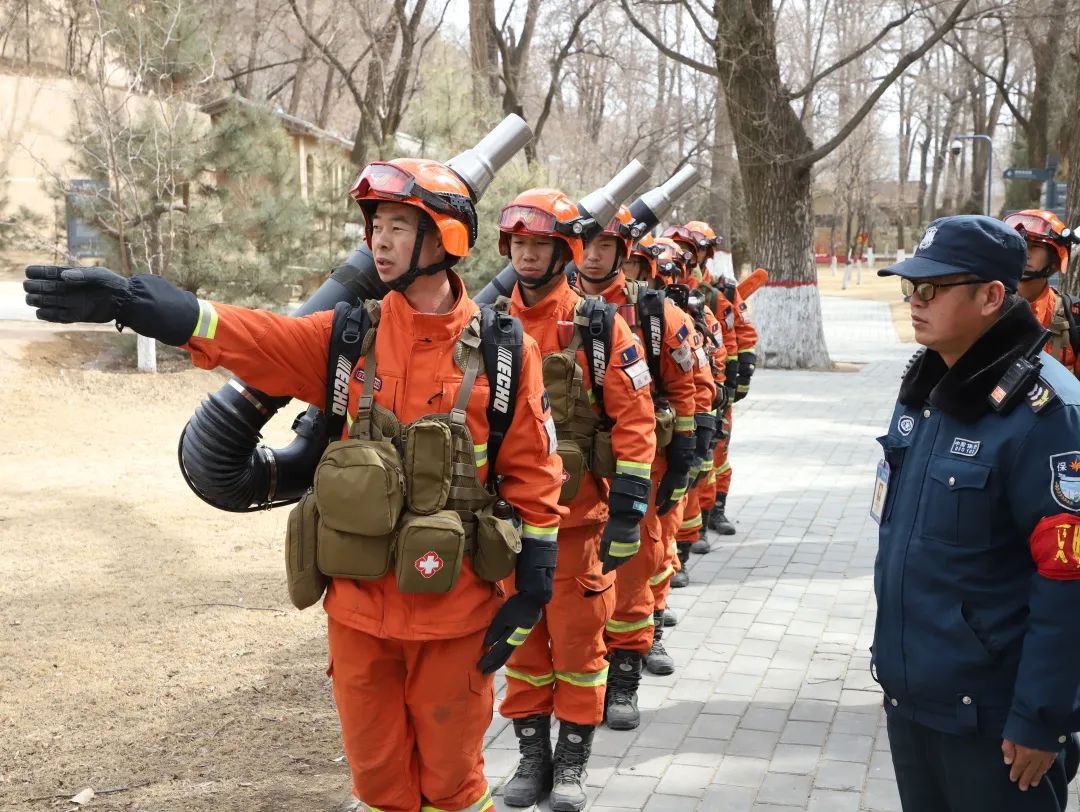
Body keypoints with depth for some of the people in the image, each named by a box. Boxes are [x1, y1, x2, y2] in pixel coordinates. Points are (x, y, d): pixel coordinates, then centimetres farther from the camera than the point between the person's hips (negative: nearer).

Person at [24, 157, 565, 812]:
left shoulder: (503, 351, -6)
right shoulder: (349, 338, 1)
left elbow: (533, 476, -4)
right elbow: (250, 339, -12)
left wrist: (531, 592, -5)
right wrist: (129, 300, -26)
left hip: (453, 612, -3)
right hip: (359, 607, 3)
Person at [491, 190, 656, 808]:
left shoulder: (599, 327, -6)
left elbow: (635, 420, -7)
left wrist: (628, 512, -12)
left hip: (579, 518, -3)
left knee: (578, 639, 6)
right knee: (522, 636, 12)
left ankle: (573, 762, 20)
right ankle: (533, 755, 26)